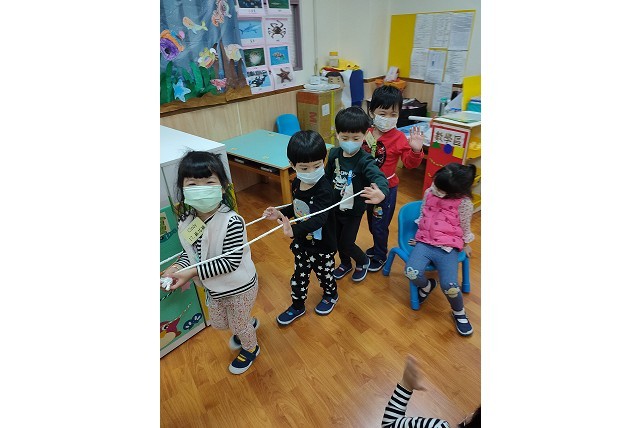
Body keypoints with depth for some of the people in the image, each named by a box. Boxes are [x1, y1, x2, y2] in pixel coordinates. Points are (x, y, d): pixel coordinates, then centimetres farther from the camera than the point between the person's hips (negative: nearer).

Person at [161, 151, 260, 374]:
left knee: (239, 322, 20)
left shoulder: (232, 222, -33)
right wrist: (177, 267, -19)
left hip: (239, 287, -7)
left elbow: (230, 262, -30)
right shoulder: (186, 220, -13)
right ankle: (249, 324, 62)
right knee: (219, 322, 30)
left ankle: (250, 348, 54)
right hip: (213, 287, 7)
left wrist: (192, 272, -31)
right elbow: (188, 251, 1)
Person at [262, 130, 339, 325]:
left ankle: (331, 295, 53)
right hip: (301, 242, 6)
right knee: (299, 275, 22)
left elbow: (318, 219, -45)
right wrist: (281, 214, -6)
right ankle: (297, 306, 45)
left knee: (324, 274, 21)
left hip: (322, 245, -5)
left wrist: (294, 230, -62)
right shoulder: (297, 183, -8)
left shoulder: (324, 189, -31)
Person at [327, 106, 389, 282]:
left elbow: (378, 177, -45)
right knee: (337, 239, 20)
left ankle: (363, 262, 40)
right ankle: (345, 263, 50)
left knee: (346, 243, 6)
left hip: (353, 211, -5)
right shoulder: (334, 153, -10)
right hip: (335, 207, 5)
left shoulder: (364, 160, -26)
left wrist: (381, 192, -68)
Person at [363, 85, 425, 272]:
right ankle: (378, 247, 48)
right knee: (371, 221, 22)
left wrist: (416, 150, -38)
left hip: (387, 188, -5)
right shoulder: (366, 133, -3)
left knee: (380, 224, 7)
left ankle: (380, 256, 31)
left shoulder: (398, 138, -16)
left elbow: (409, 163, -22)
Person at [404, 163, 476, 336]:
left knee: (449, 285, -24)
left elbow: (465, 227, 8)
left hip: (448, 247, -3)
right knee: (412, 272, -26)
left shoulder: (464, 203, -6)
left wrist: (465, 245, 20)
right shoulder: (429, 192, 7)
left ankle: (459, 312, 13)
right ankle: (426, 285, 14)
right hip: (424, 242, 3)